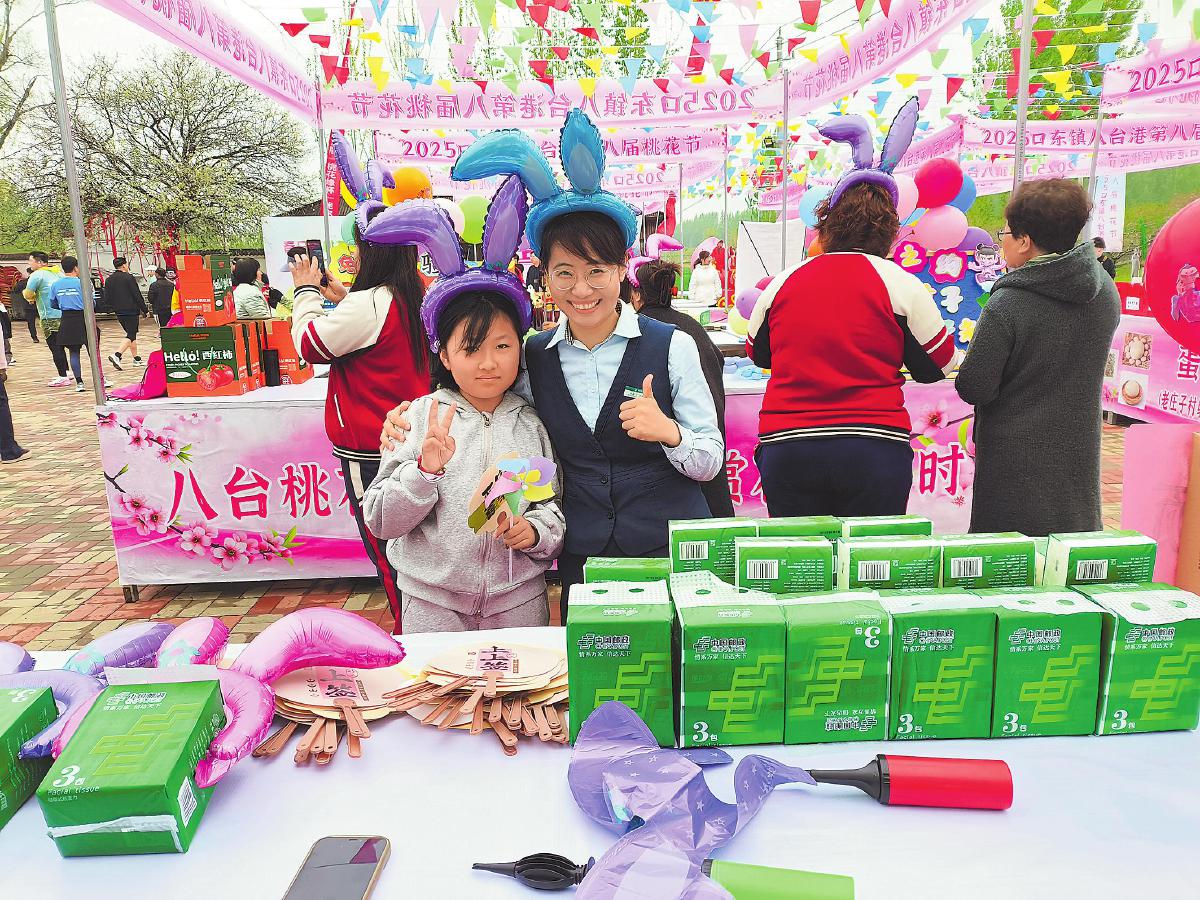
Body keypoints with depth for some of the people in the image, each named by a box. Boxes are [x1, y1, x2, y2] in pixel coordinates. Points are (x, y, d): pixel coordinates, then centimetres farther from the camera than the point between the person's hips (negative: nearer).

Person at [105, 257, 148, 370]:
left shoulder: (109, 280, 10)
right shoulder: (129, 278, -10)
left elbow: (107, 297, 13)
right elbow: (137, 296, -11)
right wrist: (145, 310, -6)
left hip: (119, 313, 7)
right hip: (131, 311, -7)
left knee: (131, 334, 18)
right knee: (131, 335, -7)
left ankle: (136, 358, 22)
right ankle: (117, 355, -25)